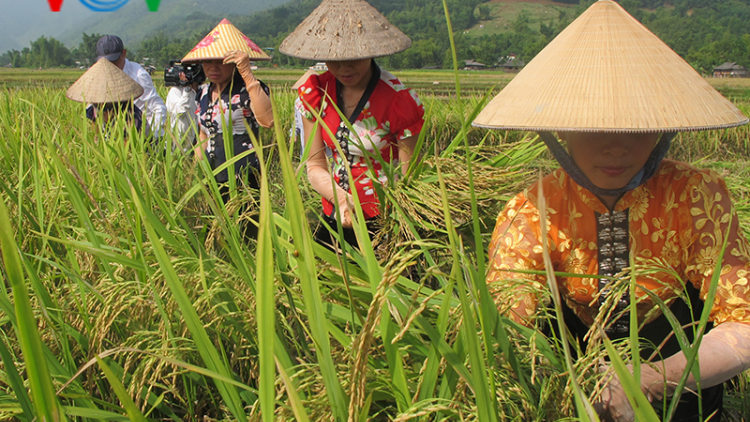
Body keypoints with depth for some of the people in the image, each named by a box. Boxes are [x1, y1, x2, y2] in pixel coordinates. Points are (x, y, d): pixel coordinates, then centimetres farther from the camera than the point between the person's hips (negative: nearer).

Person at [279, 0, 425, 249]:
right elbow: (315, 164, 0)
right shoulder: (315, 91, -3)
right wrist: (340, 197, -19)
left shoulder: (400, 102, -16)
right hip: (333, 219, 4)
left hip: (382, 227, -4)